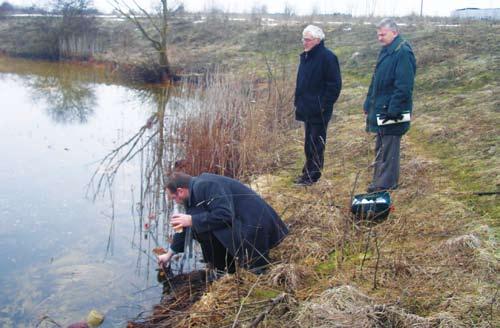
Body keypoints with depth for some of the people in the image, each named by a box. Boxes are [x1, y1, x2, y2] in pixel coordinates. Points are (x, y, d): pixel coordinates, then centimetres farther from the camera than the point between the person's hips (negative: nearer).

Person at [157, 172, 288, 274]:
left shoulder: (204, 186, -17)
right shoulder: (195, 190, 14)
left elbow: (225, 215, -27)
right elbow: (187, 229, 23)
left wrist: (192, 220, -19)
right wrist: (169, 254, 30)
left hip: (252, 228, -10)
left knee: (200, 226, -16)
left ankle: (226, 268, -1)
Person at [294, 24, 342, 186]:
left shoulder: (327, 57, -13)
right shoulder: (306, 56, 13)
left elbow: (335, 84, -16)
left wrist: (324, 105, -18)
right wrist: (298, 100, 15)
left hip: (319, 111, -9)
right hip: (306, 109, 9)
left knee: (316, 143, -1)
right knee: (308, 142, 15)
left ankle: (312, 175, 7)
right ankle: (308, 172, 25)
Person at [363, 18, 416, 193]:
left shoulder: (403, 53, -17)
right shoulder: (386, 51, 13)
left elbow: (404, 87, -22)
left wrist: (392, 111, -23)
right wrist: (369, 104, 17)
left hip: (392, 113, -10)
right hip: (380, 110, 10)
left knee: (388, 150, -1)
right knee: (380, 147, 16)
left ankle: (385, 184, 7)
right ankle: (380, 181, 27)